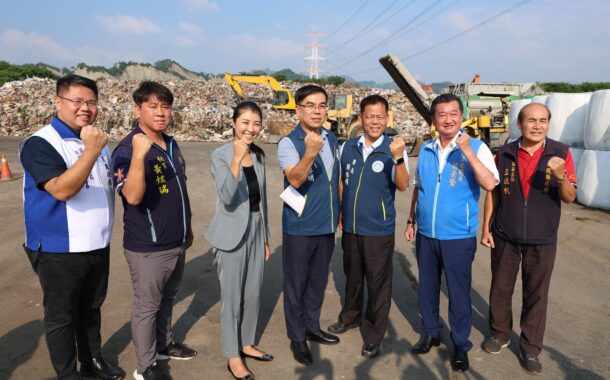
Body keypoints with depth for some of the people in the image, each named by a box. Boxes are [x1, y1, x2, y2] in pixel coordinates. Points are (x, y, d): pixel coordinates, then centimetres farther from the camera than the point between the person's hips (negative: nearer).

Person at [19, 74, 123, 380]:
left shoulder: (97, 140, 8)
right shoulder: (40, 144, -16)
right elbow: (62, 190, -29)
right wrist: (90, 151, -37)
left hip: (98, 246, 7)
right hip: (60, 250, -7)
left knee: (91, 308, 21)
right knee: (61, 316, 9)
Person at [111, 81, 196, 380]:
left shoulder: (171, 145, 7)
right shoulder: (128, 149, -18)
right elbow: (133, 196, -33)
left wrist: (186, 228, 19)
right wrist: (138, 155, -44)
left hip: (175, 243, 8)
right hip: (147, 247, -7)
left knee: (166, 299, 23)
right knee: (147, 306, 7)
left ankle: (164, 345, 42)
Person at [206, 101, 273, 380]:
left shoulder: (259, 156, 5)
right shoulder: (220, 156, -12)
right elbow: (227, 197, -26)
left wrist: (266, 237, 15)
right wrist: (237, 159, -36)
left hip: (256, 231, 6)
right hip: (233, 234, -6)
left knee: (253, 293, 15)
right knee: (232, 296, 4)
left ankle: (246, 344, 34)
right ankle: (232, 356, 21)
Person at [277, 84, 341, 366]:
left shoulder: (331, 139, 4)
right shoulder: (288, 143, -16)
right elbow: (295, 179, -31)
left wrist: (339, 212, 16)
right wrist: (310, 153, -47)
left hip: (327, 225, 6)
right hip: (299, 228, -6)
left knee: (318, 280, 19)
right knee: (296, 283, 8)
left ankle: (312, 326, 38)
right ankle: (297, 337, 25)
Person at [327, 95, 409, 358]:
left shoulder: (394, 149, -11)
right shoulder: (348, 147, 1)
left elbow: (402, 186, -23)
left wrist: (398, 158, -39)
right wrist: (341, 213, 10)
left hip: (379, 230, -4)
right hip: (350, 227, 4)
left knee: (378, 284, 8)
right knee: (352, 277, 22)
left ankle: (374, 335, 26)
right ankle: (350, 317, 45)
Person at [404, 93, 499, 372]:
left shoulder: (476, 147, -9)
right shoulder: (426, 150, 5)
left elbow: (490, 184, -23)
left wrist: (467, 151, -28)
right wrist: (411, 220, 15)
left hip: (458, 237, -4)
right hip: (426, 235, 4)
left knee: (458, 293, 8)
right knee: (427, 288, 16)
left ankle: (461, 345, 27)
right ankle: (430, 333, 36)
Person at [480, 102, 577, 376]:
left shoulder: (560, 153, -6)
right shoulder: (504, 154, -3)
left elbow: (569, 198, -7)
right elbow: (492, 192, 4)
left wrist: (561, 176, -28)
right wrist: (486, 228, 1)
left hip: (542, 240, -1)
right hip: (505, 237, 1)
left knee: (536, 295, 10)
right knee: (500, 289, 14)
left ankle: (530, 348, 27)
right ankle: (500, 334, 35)